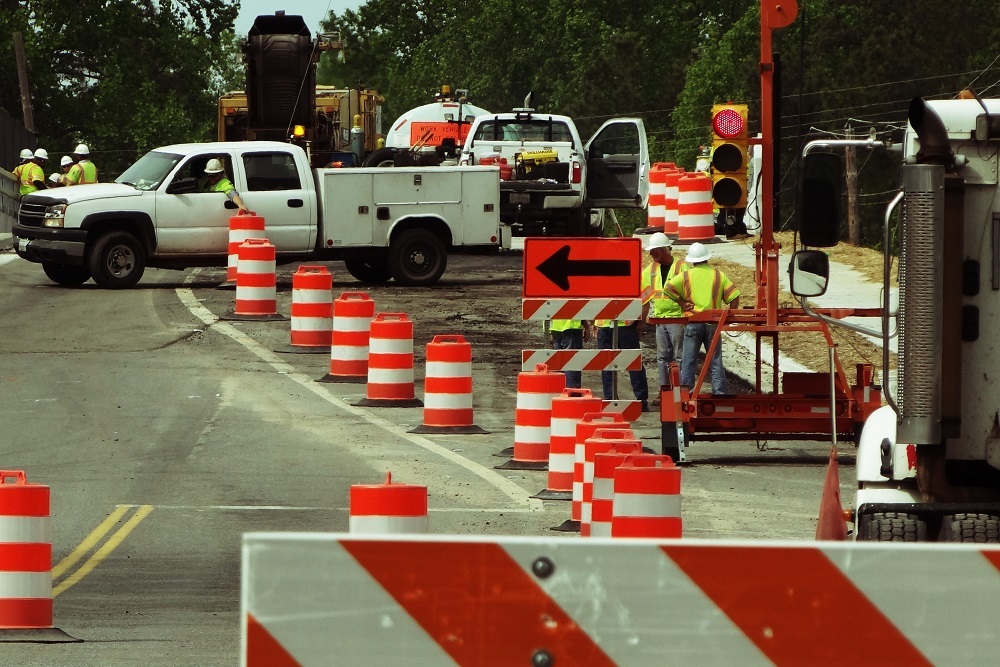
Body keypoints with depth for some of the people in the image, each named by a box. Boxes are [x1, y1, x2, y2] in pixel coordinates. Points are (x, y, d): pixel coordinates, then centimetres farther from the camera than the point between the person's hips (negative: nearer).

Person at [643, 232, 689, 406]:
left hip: (677, 318, -7)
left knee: (680, 356, -3)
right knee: (662, 357, 10)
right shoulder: (651, 270, 11)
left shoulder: (681, 267, -9)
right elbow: (645, 296, 17)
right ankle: (664, 391, 15)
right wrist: (641, 319, 15)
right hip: (660, 319, 7)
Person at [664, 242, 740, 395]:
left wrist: (682, 302, -2)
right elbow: (734, 296, -1)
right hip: (713, 323, 1)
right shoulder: (719, 275, 5)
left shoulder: (686, 276, 2)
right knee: (715, 362, 6)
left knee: (688, 361, 5)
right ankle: (720, 392, 4)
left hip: (692, 323, -1)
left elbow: (668, 288, -11)